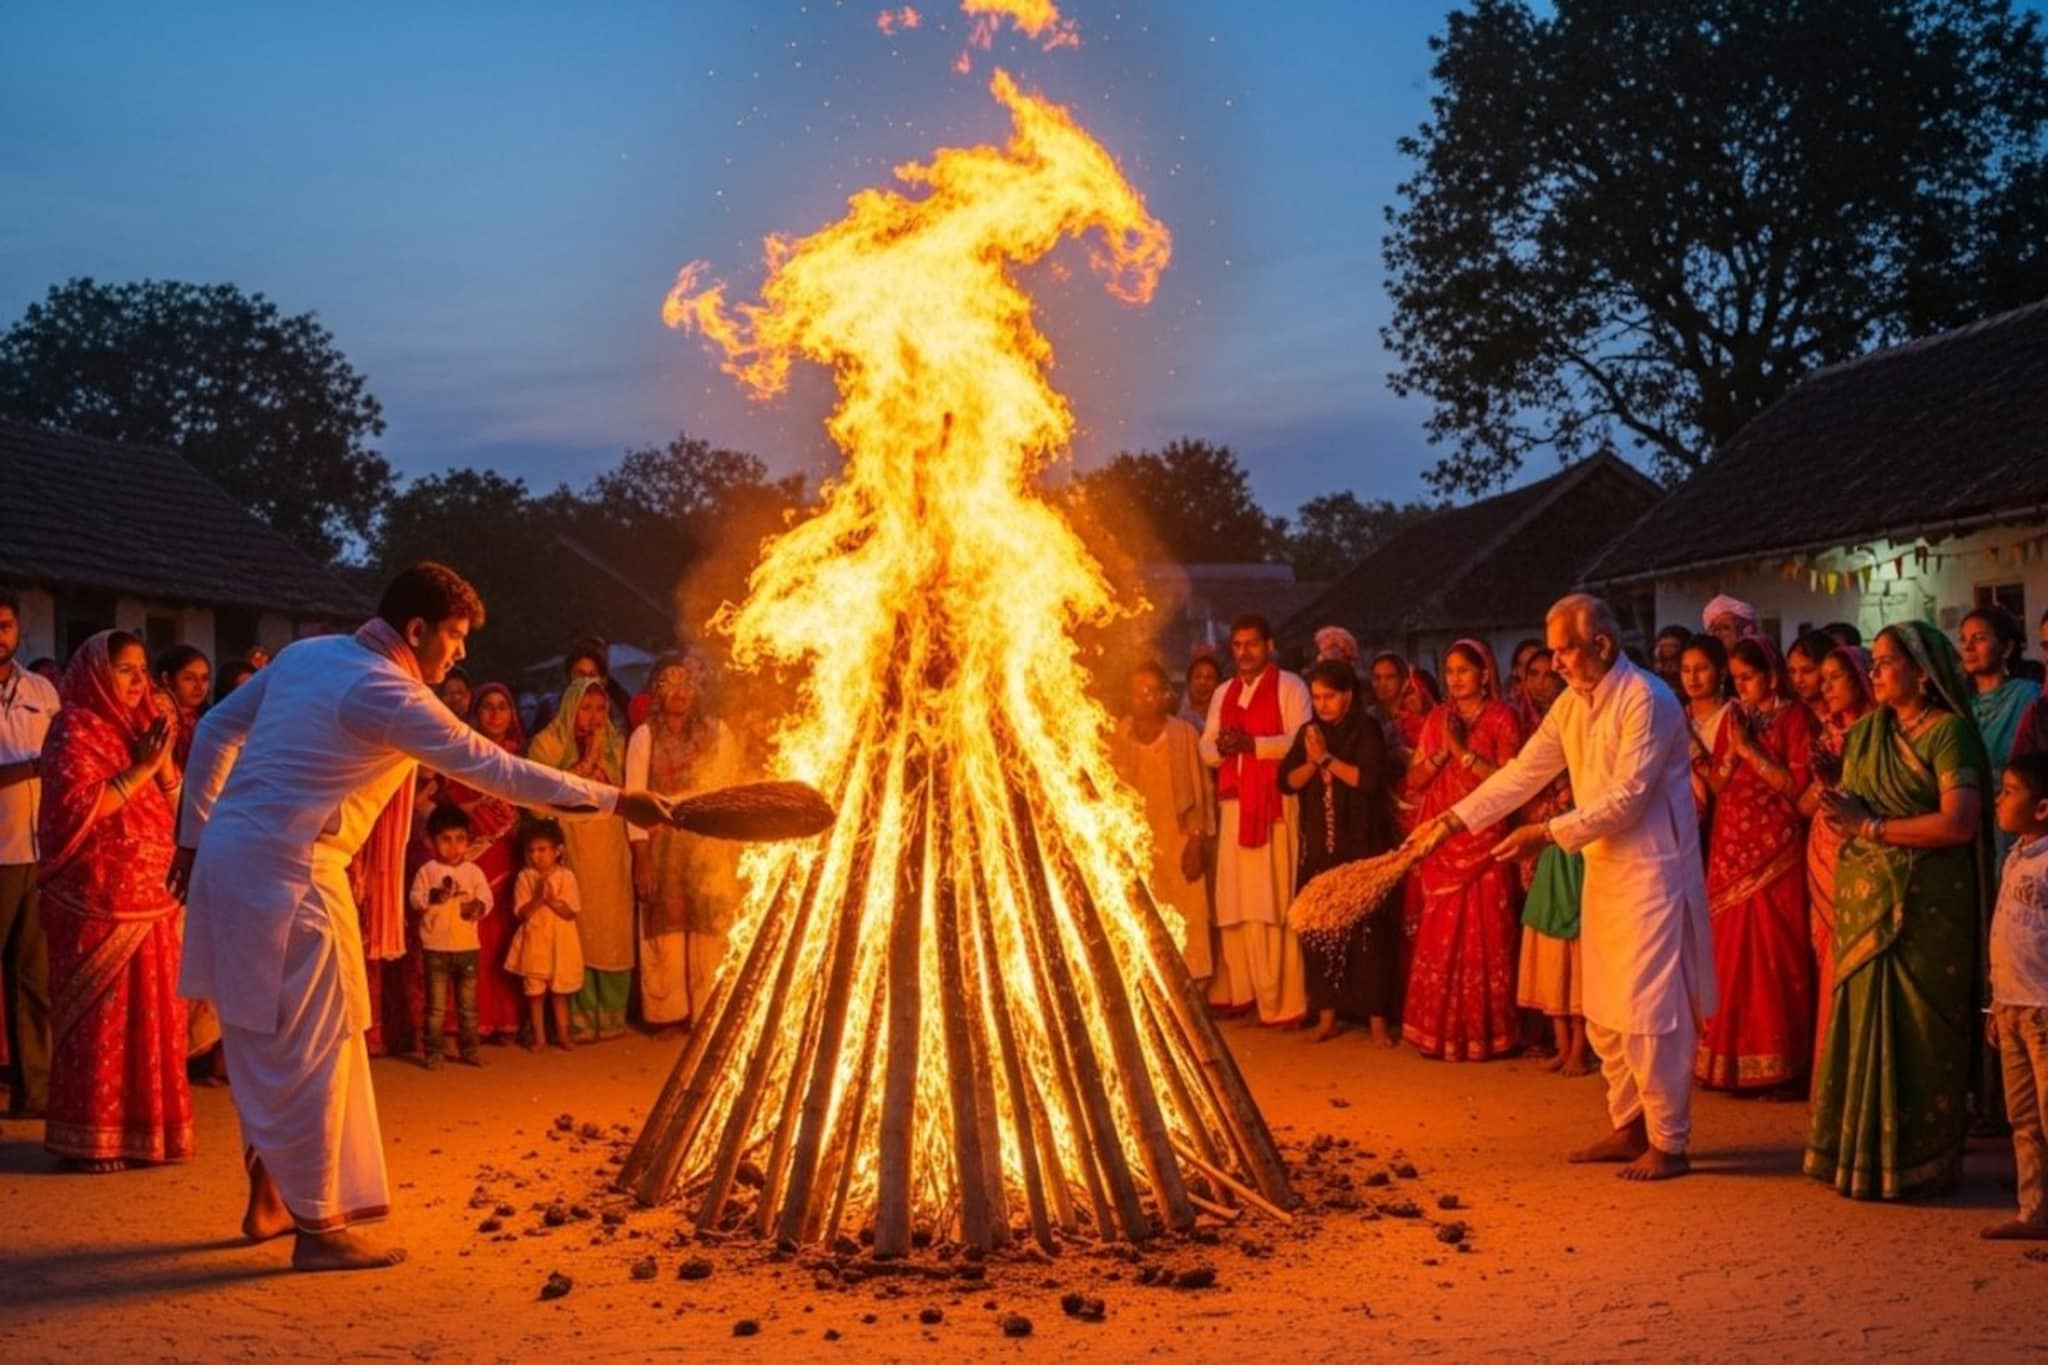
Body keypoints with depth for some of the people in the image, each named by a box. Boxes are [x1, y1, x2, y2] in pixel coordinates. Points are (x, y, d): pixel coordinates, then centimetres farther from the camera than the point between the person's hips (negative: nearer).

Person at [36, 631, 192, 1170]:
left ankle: (144, 1128, 16)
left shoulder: (139, 728, 16)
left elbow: (175, 808, 15)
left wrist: (165, 760, -1)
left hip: (152, 899, 7)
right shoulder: (74, 730, -6)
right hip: (97, 901, -7)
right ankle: (90, 1138, 2)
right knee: (98, 1018, -4)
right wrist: (139, 770, -16)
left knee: (151, 1015, 8)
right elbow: (76, 808, -19)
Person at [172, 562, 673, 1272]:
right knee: (312, 1041, -1)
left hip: (226, 855, 9)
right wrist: (615, 800, -7)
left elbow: (216, 730, 17)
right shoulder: (391, 696, -13)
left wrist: (194, 833, 22)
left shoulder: (306, 654, 12)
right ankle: (318, 1226, 6)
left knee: (264, 1040, 17)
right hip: (286, 872, -9)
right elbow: (497, 770, -12)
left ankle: (268, 1200, 27)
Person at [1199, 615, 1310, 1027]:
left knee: (1275, 900, -8)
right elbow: (1206, 748, 14)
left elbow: (1300, 741, -11)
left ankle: (1282, 1001, -6)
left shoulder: (1289, 686, 1)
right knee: (1235, 901, 4)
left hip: (1275, 803, -5)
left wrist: (1251, 743, -21)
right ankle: (1238, 991, 11)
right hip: (1233, 804, 6)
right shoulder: (1223, 693, 20)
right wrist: (1220, 747, -9)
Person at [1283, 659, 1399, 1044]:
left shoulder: (1367, 730, -3)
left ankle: (1377, 1019, -2)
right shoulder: (1308, 732, 10)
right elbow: (1287, 781, 4)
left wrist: (1327, 757, -15)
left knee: (1367, 928, -5)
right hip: (1319, 847, 5)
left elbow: (1371, 779, -15)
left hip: (1362, 847, -5)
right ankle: (1326, 1016, 11)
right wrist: (1312, 762, -13)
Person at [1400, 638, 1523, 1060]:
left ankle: (1483, 1030, 5)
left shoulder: (1501, 718, -1)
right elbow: (1414, 781, 8)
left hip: (1482, 842, -4)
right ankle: (1440, 1029, 12)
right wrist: (1441, 752, -8)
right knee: (1439, 936, 5)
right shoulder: (1437, 718, 12)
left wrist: (1463, 750, -14)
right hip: (1439, 842, 4)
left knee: (1482, 937, -3)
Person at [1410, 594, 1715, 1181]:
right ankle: (1629, 1127, 25)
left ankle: (1669, 1143, 4)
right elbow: (1522, 773, 9)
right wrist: (1451, 820, 1)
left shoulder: (1646, 702, -17)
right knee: (1604, 1012, 13)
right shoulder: (1571, 704, 9)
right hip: (1603, 870, 9)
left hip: (1651, 872, -9)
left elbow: (1626, 797, -21)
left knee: (1648, 1010, -6)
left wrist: (1547, 834, -21)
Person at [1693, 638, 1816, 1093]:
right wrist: (1731, 751, -6)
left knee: (1775, 953, -4)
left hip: (1775, 849, -5)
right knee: (1729, 955, 4)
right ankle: (1731, 1059, 10)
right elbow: (1715, 784, 11)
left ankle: (1780, 1063, 1)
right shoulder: (1734, 718, 15)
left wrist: (1751, 750, -11)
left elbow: (1798, 785, -11)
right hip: (1730, 849, 5)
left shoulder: (1794, 717, -2)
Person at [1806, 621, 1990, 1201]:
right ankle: (1860, 1150, 14)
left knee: (1918, 1032, -1)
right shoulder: (1865, 733, 14)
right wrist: (1840, 811, -11)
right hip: (1864, 902, 6)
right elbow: (1845, 815, 13)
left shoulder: (1949, 731, -6)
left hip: (1927, 909, -6)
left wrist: (1870, 826, -12)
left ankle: (1917, 1158, 8)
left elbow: (1960, 823, -16)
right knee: (1862, 1023, 6)